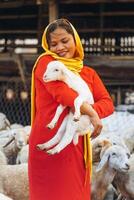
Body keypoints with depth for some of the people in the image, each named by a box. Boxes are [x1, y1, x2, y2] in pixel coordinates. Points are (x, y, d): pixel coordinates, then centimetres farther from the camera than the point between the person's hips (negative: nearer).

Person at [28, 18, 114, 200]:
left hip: (76, 146, 5)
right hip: (48, 143, -5)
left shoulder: (88, 73, 16)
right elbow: (60, 91, -15)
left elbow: (108, 103, 3)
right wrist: (91, 113, -19)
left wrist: (90, 112, -18)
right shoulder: (46, 62, 1)